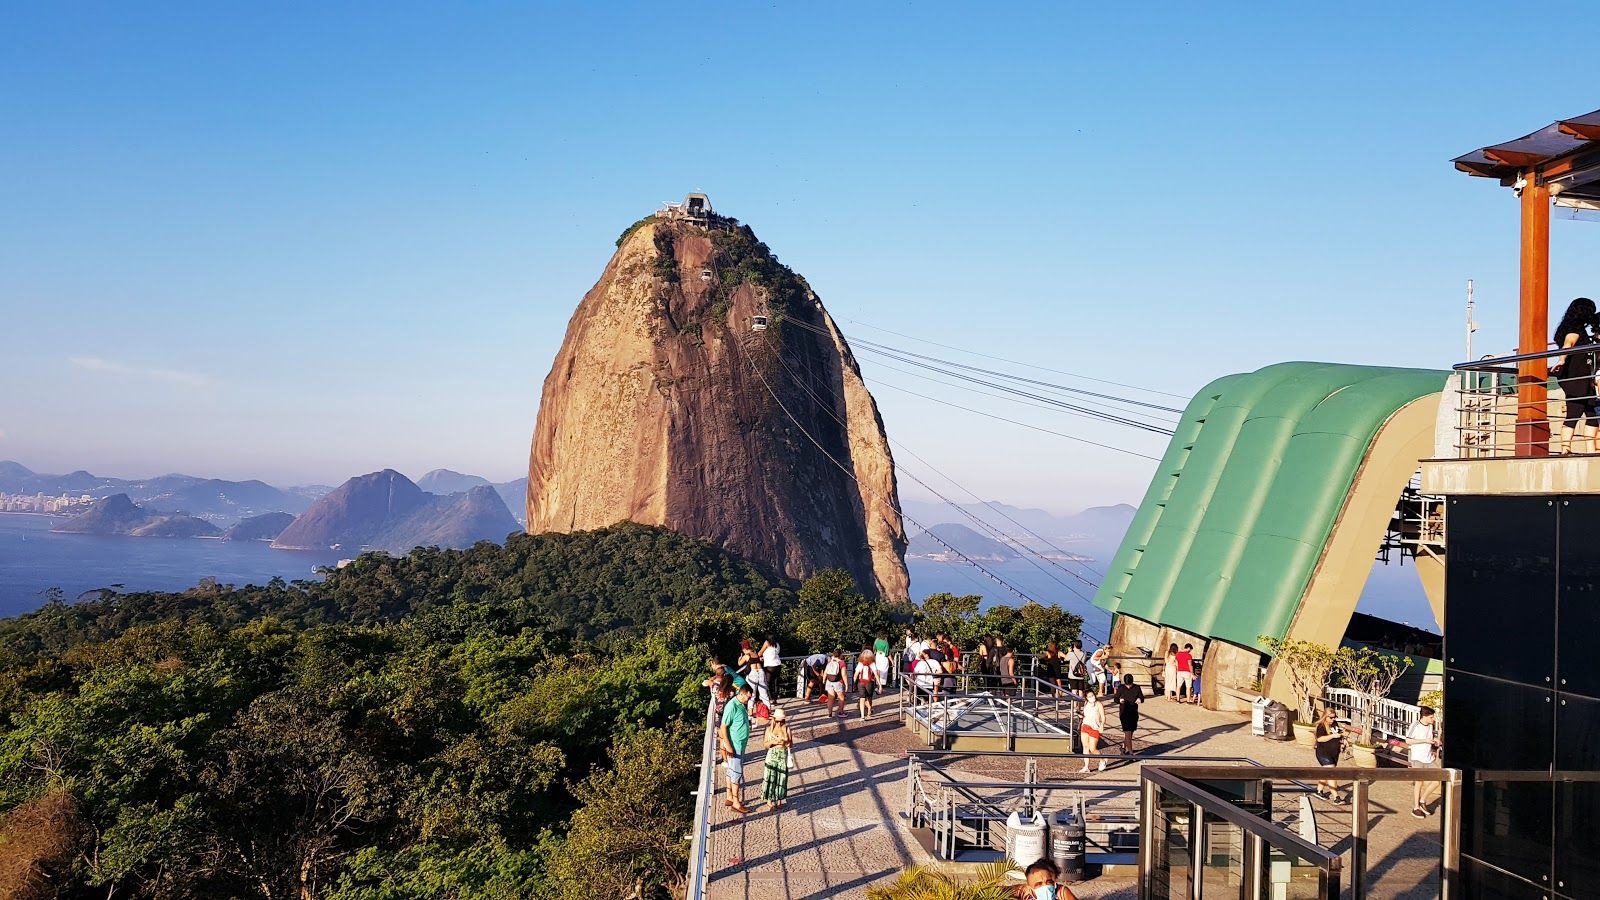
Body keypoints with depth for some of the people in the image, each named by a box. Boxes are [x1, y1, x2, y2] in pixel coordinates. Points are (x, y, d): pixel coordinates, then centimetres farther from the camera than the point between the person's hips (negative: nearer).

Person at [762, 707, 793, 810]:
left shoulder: (787, 730, 0)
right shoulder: (769, 729, 2)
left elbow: (791, 744, 3)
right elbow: (765, 744, 2)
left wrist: (786, 743, -18)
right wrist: (773, 742, -16)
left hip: (783, 756, 0)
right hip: (772, 756, 0)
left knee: (781, 777, 2)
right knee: (770, 777, -4)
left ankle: (779, 800, 16)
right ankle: (770, 799, 6)